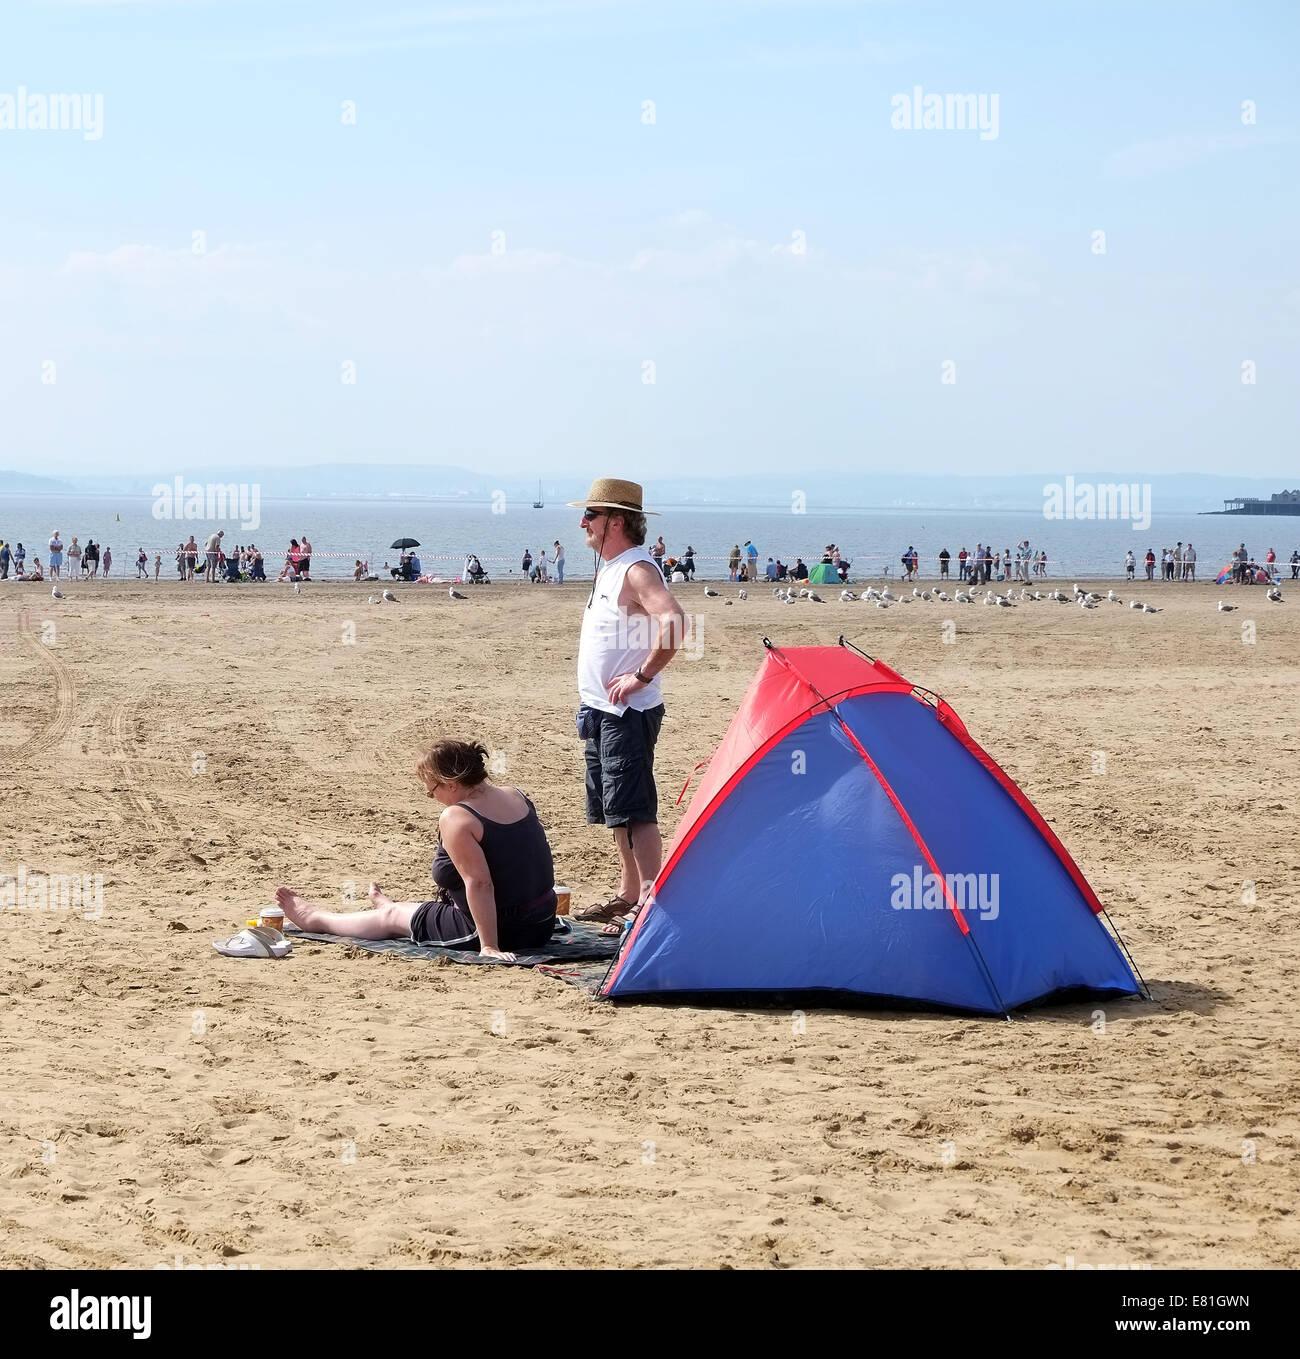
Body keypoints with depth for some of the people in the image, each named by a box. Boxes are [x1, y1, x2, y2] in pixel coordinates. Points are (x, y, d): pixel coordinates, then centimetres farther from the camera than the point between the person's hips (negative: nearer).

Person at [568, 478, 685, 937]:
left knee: (633, 811, -12)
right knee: (615, 811, 16)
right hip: (601, 710, 11)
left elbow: (673, 622, -33)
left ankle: (652, 903, -12)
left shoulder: (637, 570, -16)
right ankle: (628, 895, 25)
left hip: (628, 713, -11)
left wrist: (642, 675, -26)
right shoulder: (609, 568, 16)